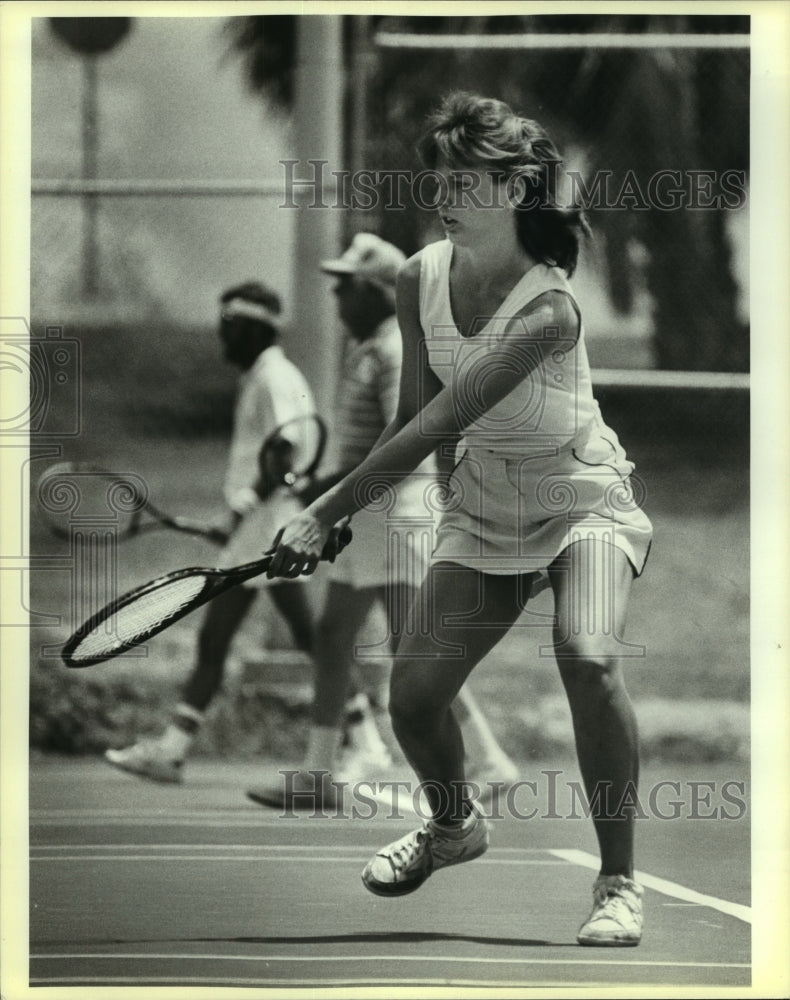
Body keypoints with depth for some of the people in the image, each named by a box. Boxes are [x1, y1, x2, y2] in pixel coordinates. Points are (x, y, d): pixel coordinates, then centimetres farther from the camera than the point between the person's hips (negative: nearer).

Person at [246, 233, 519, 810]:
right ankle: (319, 775, 16)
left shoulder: (397, 351, -15)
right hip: (366, 521, 10)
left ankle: (493, 764, -9)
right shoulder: (364, 349, 16)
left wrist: (335, 487, -22)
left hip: (398, 515, -10)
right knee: (333, 641, 11)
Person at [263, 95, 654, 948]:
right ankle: (454, 824, 31)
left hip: (581, 498, -6)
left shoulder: (548, 308, -29)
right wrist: (335, 517, -6)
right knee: (413, 691, -5)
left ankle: (619, 883, -18)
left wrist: (326, 511, -31)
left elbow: (437, 424, -31)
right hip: (483, 504, 6)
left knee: (588, 659, -32)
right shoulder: (421, 279, -8)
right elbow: (414, 417, 2)